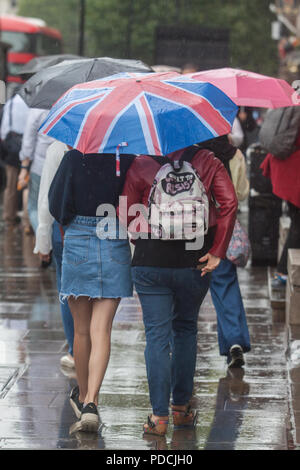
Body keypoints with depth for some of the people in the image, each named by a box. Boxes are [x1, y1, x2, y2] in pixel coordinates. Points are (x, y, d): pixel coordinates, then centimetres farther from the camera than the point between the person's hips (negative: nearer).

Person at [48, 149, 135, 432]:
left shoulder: (74, 157, -8)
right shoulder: (128, 159, -7)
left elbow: (56, 205, -5)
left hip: (77, 244, 0)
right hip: (116, 248, 0)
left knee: (82, 330, 14)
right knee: (101, 330, 0)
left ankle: (82, 395, 29)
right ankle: (90, 401, -14)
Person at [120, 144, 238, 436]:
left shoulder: (141, 164, -3)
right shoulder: (208, 162, 1)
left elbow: (125, 214, -1)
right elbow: (229, 203, -8)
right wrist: (217, 252, -5)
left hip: (150, 259, -2)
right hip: (194, 259, 2)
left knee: (157, 335, 2)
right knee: (185, 328, 19)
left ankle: (159, 415, -2)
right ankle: (181, 407, 23)